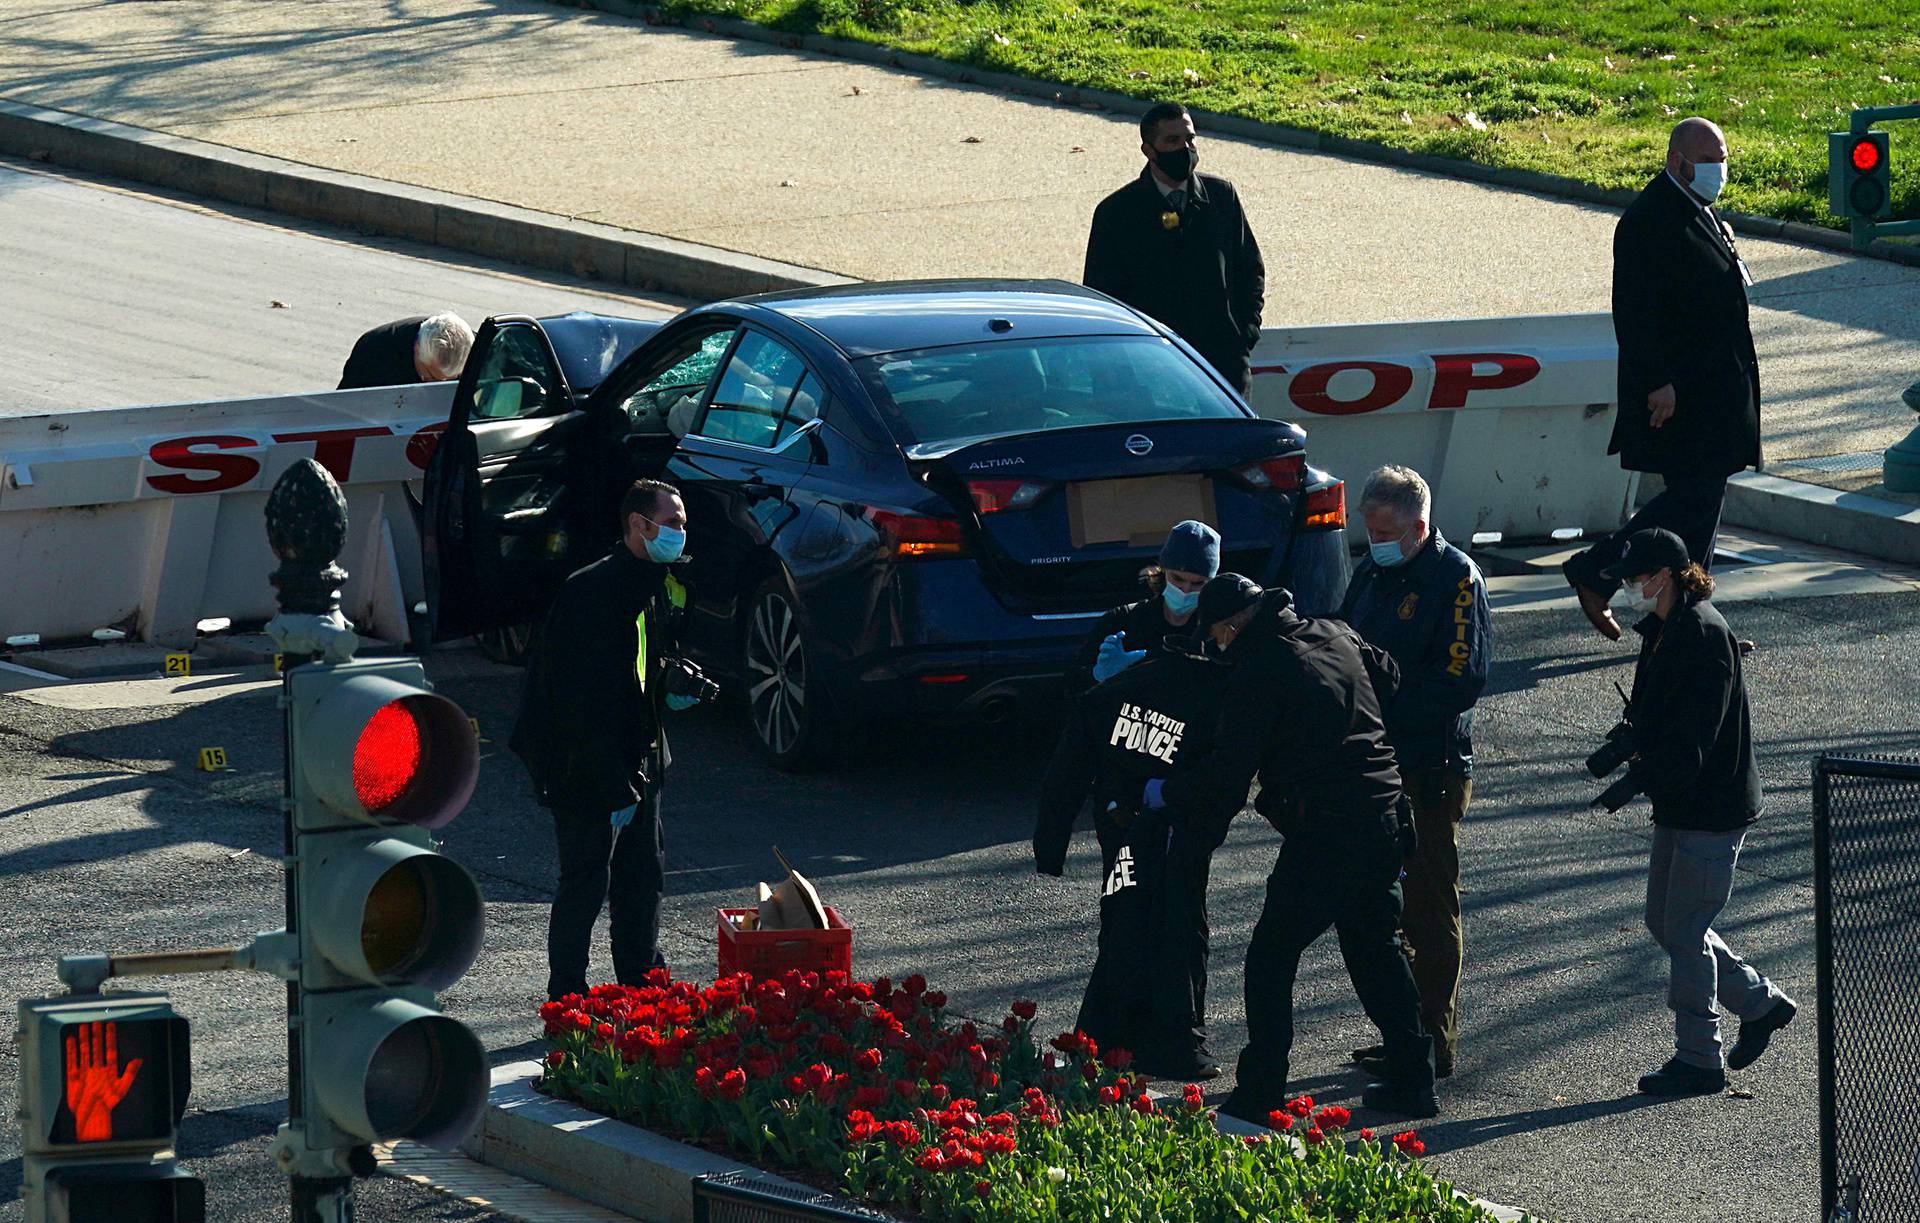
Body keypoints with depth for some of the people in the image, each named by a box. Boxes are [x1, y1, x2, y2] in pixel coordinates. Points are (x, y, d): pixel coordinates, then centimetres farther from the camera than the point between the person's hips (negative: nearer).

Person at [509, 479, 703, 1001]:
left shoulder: (662, 589, 9)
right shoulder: (593, 592, -21)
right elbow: (585, 702, -24)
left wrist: (672, 692, 1)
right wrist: (616, 788, -25)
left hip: (638, 760, 9)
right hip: (586, 768, -9)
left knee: (644, 877, 15)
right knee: (586, 884, -2)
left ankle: (643, 984, 27)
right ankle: (567, 1000, 7)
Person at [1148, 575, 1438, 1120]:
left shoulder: (1256, 677, -13)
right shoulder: (1337, 637, 8)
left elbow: (1223, 782, -12)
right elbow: (1389, 682, 24)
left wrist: (1162, 793, 4)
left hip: (1324, 836, -8)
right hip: (1383, 820, 8)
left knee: (1271, 957, 1)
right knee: (1375, 948, 21)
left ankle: (1259, 1097, -1)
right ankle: (1411, 1080, 23)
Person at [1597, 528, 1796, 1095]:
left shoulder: (1704, 637, -21)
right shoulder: (1662, 629, 9)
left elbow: (1691, 744, -26)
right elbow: (1651, 714, 18)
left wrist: (1639, 778, -28)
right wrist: (1624, 745, 0)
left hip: (1710, 809, -10)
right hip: (1680, 805, 10)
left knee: (1684, 930, -3)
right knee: (1663, 921, 16)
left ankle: (1699, 1059, 7)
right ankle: (1761, 1003, 29)